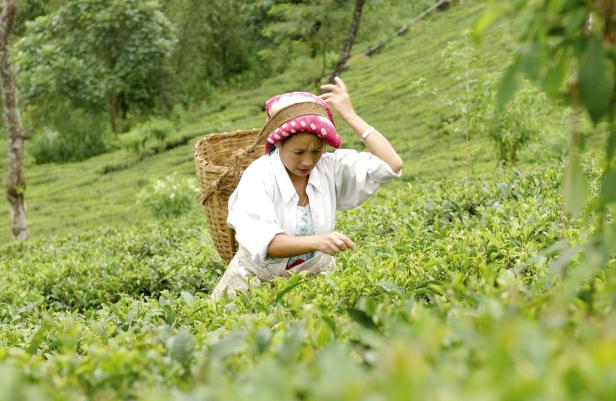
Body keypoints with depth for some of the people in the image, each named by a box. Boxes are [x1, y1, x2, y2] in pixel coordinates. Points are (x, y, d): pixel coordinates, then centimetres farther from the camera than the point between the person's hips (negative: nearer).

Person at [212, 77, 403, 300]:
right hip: (259, 280, -3)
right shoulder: (259, 176, -20)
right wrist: (317, 242, -50)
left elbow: (392, 165, -17)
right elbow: (261, 242, -34)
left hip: (315, 277, 3)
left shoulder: (331, 167, -9)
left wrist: (350, 116, -17)